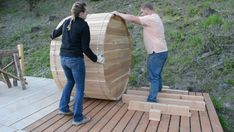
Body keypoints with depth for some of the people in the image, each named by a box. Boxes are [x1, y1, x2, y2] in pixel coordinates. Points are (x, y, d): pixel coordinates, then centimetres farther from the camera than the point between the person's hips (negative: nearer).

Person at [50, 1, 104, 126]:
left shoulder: (66, 21, 7)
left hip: (63, 57, 8)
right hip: (75, 59, -7)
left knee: (70, 81, 27)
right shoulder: (83, 25, -12)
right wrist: (95, 58, -4)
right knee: (80, 88, 4)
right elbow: (85, 47, -14)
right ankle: (78, 118, 11)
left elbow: (55, 33, 21)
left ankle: (63, 108, 34)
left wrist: (52, 36, 44)